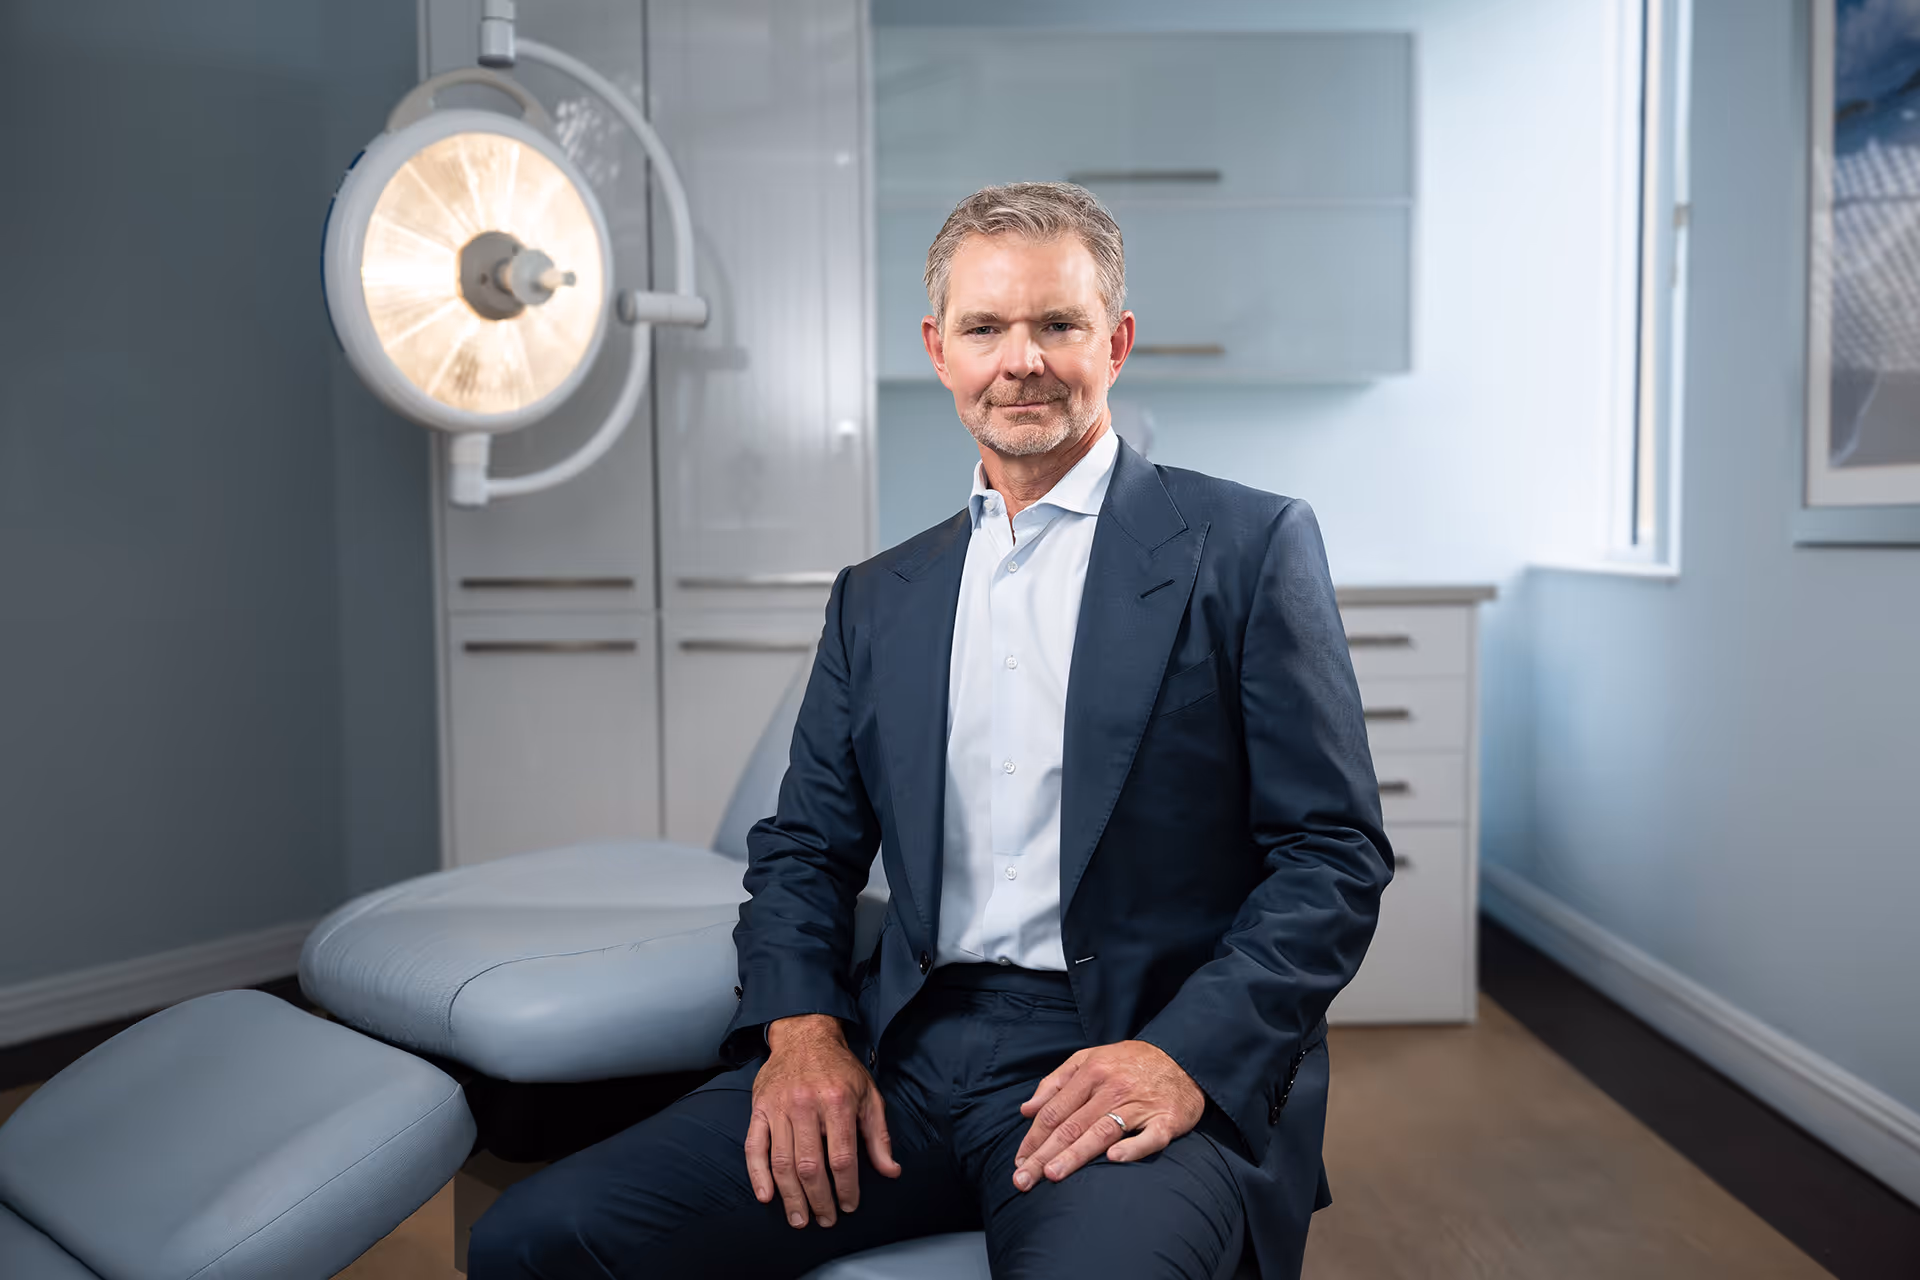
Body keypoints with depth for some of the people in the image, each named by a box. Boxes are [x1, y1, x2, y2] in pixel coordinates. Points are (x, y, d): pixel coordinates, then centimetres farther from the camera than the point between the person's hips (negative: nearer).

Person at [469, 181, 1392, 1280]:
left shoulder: (1247, 547, 2)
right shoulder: (877, 600, 17)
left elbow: (1336, 856, -2)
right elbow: (805, 849, 17)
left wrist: (1182, 1057, -16)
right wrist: (801, 1026, -3)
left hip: (1139, 1065, -4)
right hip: (908, 1059, 4)